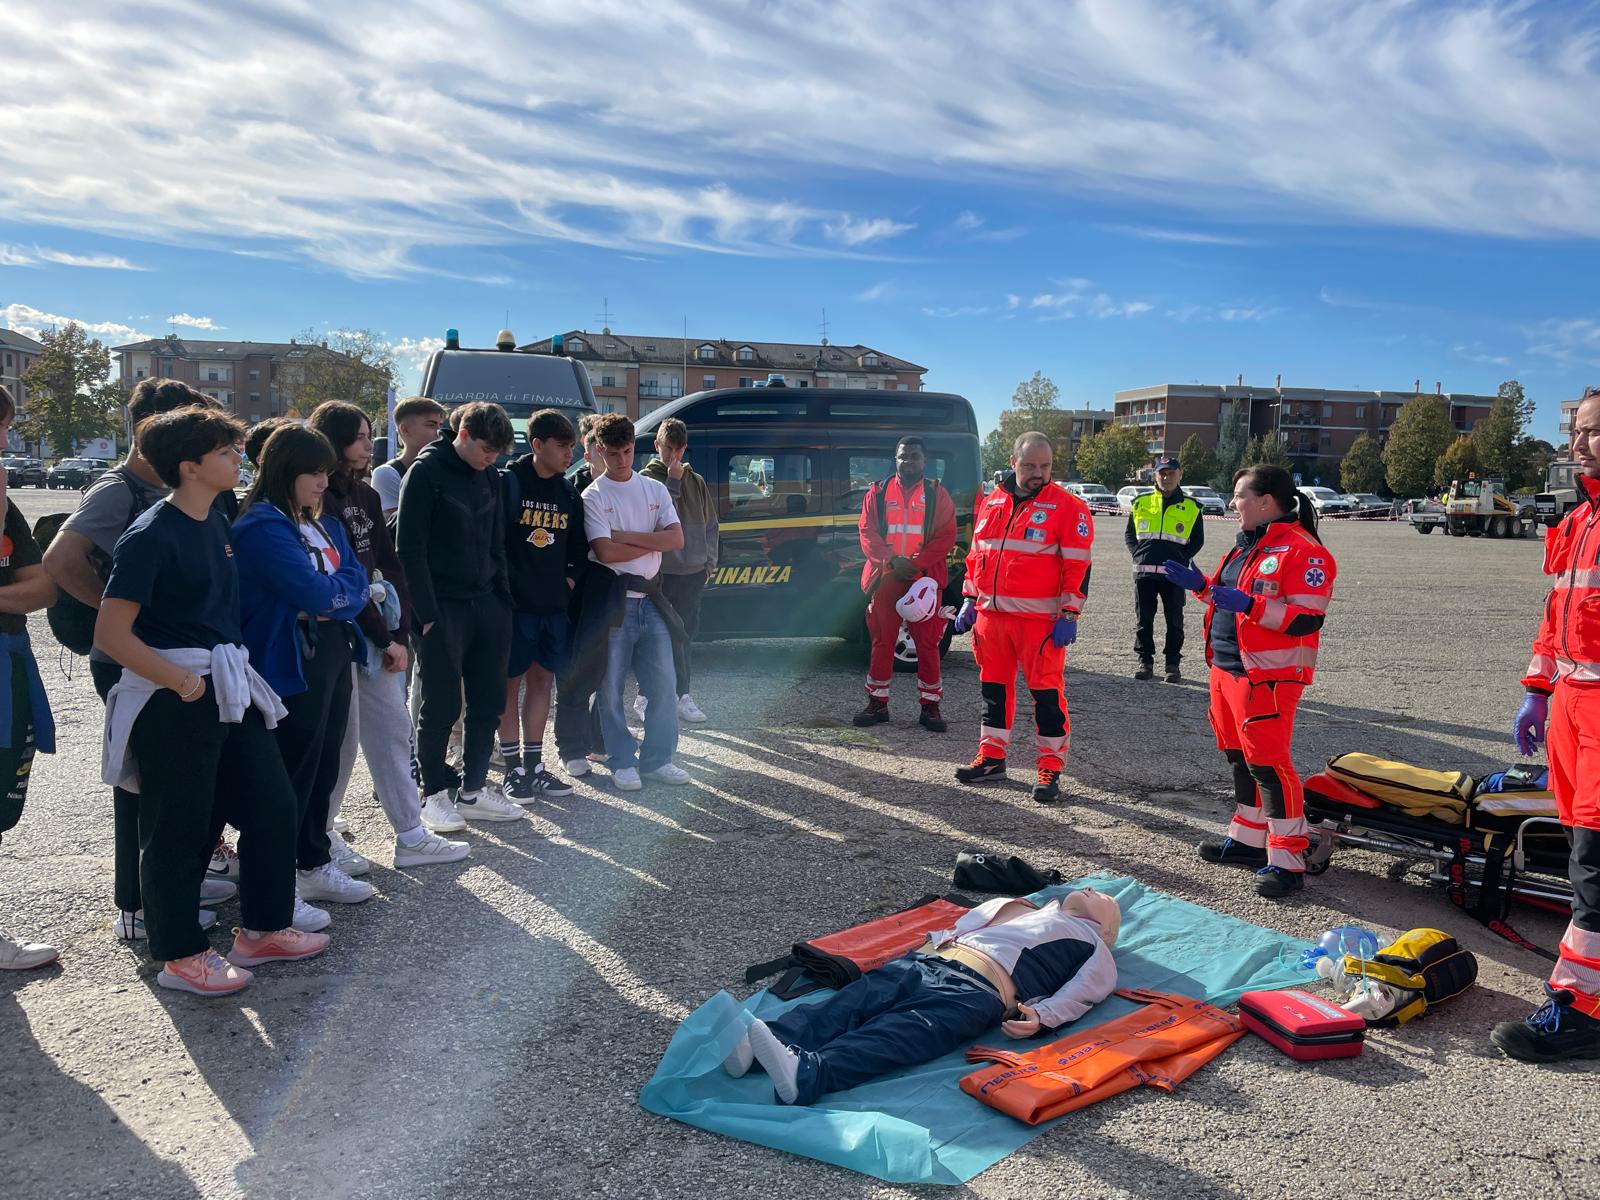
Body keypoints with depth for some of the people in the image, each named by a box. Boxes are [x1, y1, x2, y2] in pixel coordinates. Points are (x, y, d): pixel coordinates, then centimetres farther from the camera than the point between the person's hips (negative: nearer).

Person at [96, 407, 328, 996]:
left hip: (230, 688, 8)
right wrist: (182, 680, -16)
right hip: (173, 699, -8)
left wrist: (232, 670, 16)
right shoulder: (151, 536, -16)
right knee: (177, 829, 4)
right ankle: (180, 955, 20)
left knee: (273, 803, 12)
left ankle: (261, 930, 27)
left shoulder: (216, 523, 9)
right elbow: (110, 634, -18)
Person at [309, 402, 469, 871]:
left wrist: (400, 633, -2)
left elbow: (390, 567, 8)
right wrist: (385, 639, -11)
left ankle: (411, 836, 15)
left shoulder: (366, 497, 12)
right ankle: (320, 840, 16)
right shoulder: (320, 501, -11)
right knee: (341, 738, 0)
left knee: (394, 728, 9)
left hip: (377, 633, 8)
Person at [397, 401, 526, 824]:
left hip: (487, 606, 7)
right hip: (443, 610, -7)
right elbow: (411, 549, -12)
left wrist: (503, 599, 10)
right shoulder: (426, 472, -9)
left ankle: (474, 790, 20)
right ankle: (434, 793, 14)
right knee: (441, 706, 0)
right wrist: (427, 614, -15)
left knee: (489, 703, 9)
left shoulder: (489, 476, 12)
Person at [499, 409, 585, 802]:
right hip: (515, 603, -6)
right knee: (511, 683, 2)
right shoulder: (509, 483, -8)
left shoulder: (568, 493, 11)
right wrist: (506, 587, -12)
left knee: (541, 680, 10)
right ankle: (513, 769, 10)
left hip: (554, 605, 6)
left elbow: (578, 548, 18)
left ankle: (534, 765, 18)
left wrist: (569, 582, 5)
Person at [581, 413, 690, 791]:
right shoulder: (593, 497, -3)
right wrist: (652, 541, -6)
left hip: (651, 599, 4)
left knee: (663, 684, 5)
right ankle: (622, 762, 15)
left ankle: (657, 759, 17)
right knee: (611, 688, 3)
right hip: (612, 600, -4)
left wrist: (628, 536, -10)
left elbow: (677, 539, -3)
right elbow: (605, 552, -15)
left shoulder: (655, 490, 9)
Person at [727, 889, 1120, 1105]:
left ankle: (806, 1074, -57)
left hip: (977, 989, -5)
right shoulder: (1013, 907, 40)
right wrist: (933, 940, 10)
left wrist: (1040, 1016, -12)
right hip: (920, 962, 5)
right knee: (841, 1007, -22)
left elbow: (1077, 995, 8)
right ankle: (750, 1045, -43)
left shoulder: (1093, 948, 27)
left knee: (895, 1036, -32)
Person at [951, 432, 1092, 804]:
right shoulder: (992, 503, 11)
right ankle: (992, 758, 26)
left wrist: (1069, 616, -12)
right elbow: (976, 555, 18)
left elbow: (1077, 565, -8)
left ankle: (1051, 768, 7)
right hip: (991, 615, 5)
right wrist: (970, 602, 15)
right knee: (994, 686, 13)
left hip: (1040, 619, -5)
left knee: (1046, 690, -2)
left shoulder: (1068, 506, -5)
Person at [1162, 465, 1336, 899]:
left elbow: (1308, 619, -22)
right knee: (1240, 757, 17)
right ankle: (1248, 839, 30)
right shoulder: (1248, 545, 15)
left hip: (1268, 676, -10)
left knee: (1268, 763, -8)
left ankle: (1287, 860, 0)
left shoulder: (1302, 551, -16)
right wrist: (1199, 584, 13)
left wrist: (1248, 604, -28)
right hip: (1227, 668, 10)